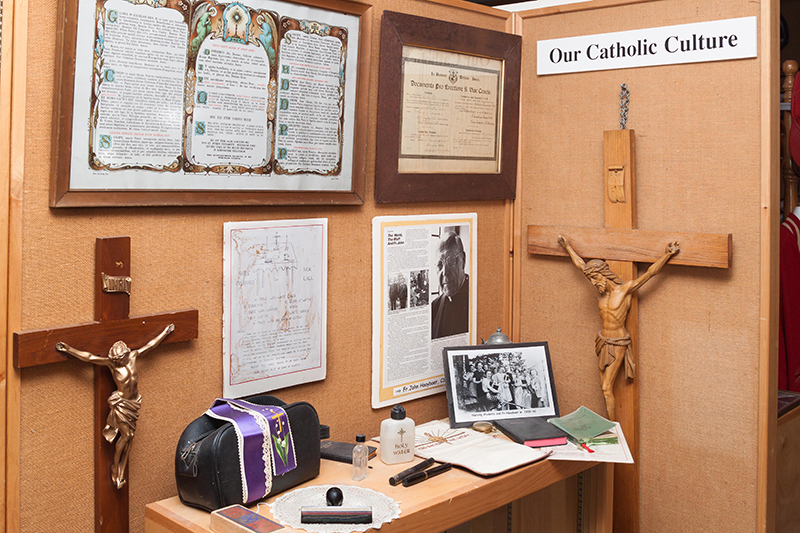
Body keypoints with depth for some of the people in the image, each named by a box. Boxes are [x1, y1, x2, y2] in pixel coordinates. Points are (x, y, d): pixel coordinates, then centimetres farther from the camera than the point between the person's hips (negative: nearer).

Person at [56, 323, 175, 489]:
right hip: (121, 403, -5)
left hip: (133, 403, 5)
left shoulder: (133, 356, -2)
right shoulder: (111, 363, -12)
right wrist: (67, 349, -28)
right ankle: (115, 470, 14)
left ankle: (121, 472, 17)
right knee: (126, 435, -3)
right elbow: (88, 357, -20)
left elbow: (151, 344, 10)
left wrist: (166, 331, 21)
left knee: (129, 437, 8)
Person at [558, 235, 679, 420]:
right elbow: (581, 265, 15)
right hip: (604, 342, 7)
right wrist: (567, 247, 24)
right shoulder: (604, 290, 4)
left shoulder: (625, 289, -14)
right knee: (604, 385, 8)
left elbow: (650, 272, -21)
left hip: (617, 345, -7)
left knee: (607, 388, -6)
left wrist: (667, 254, -33)